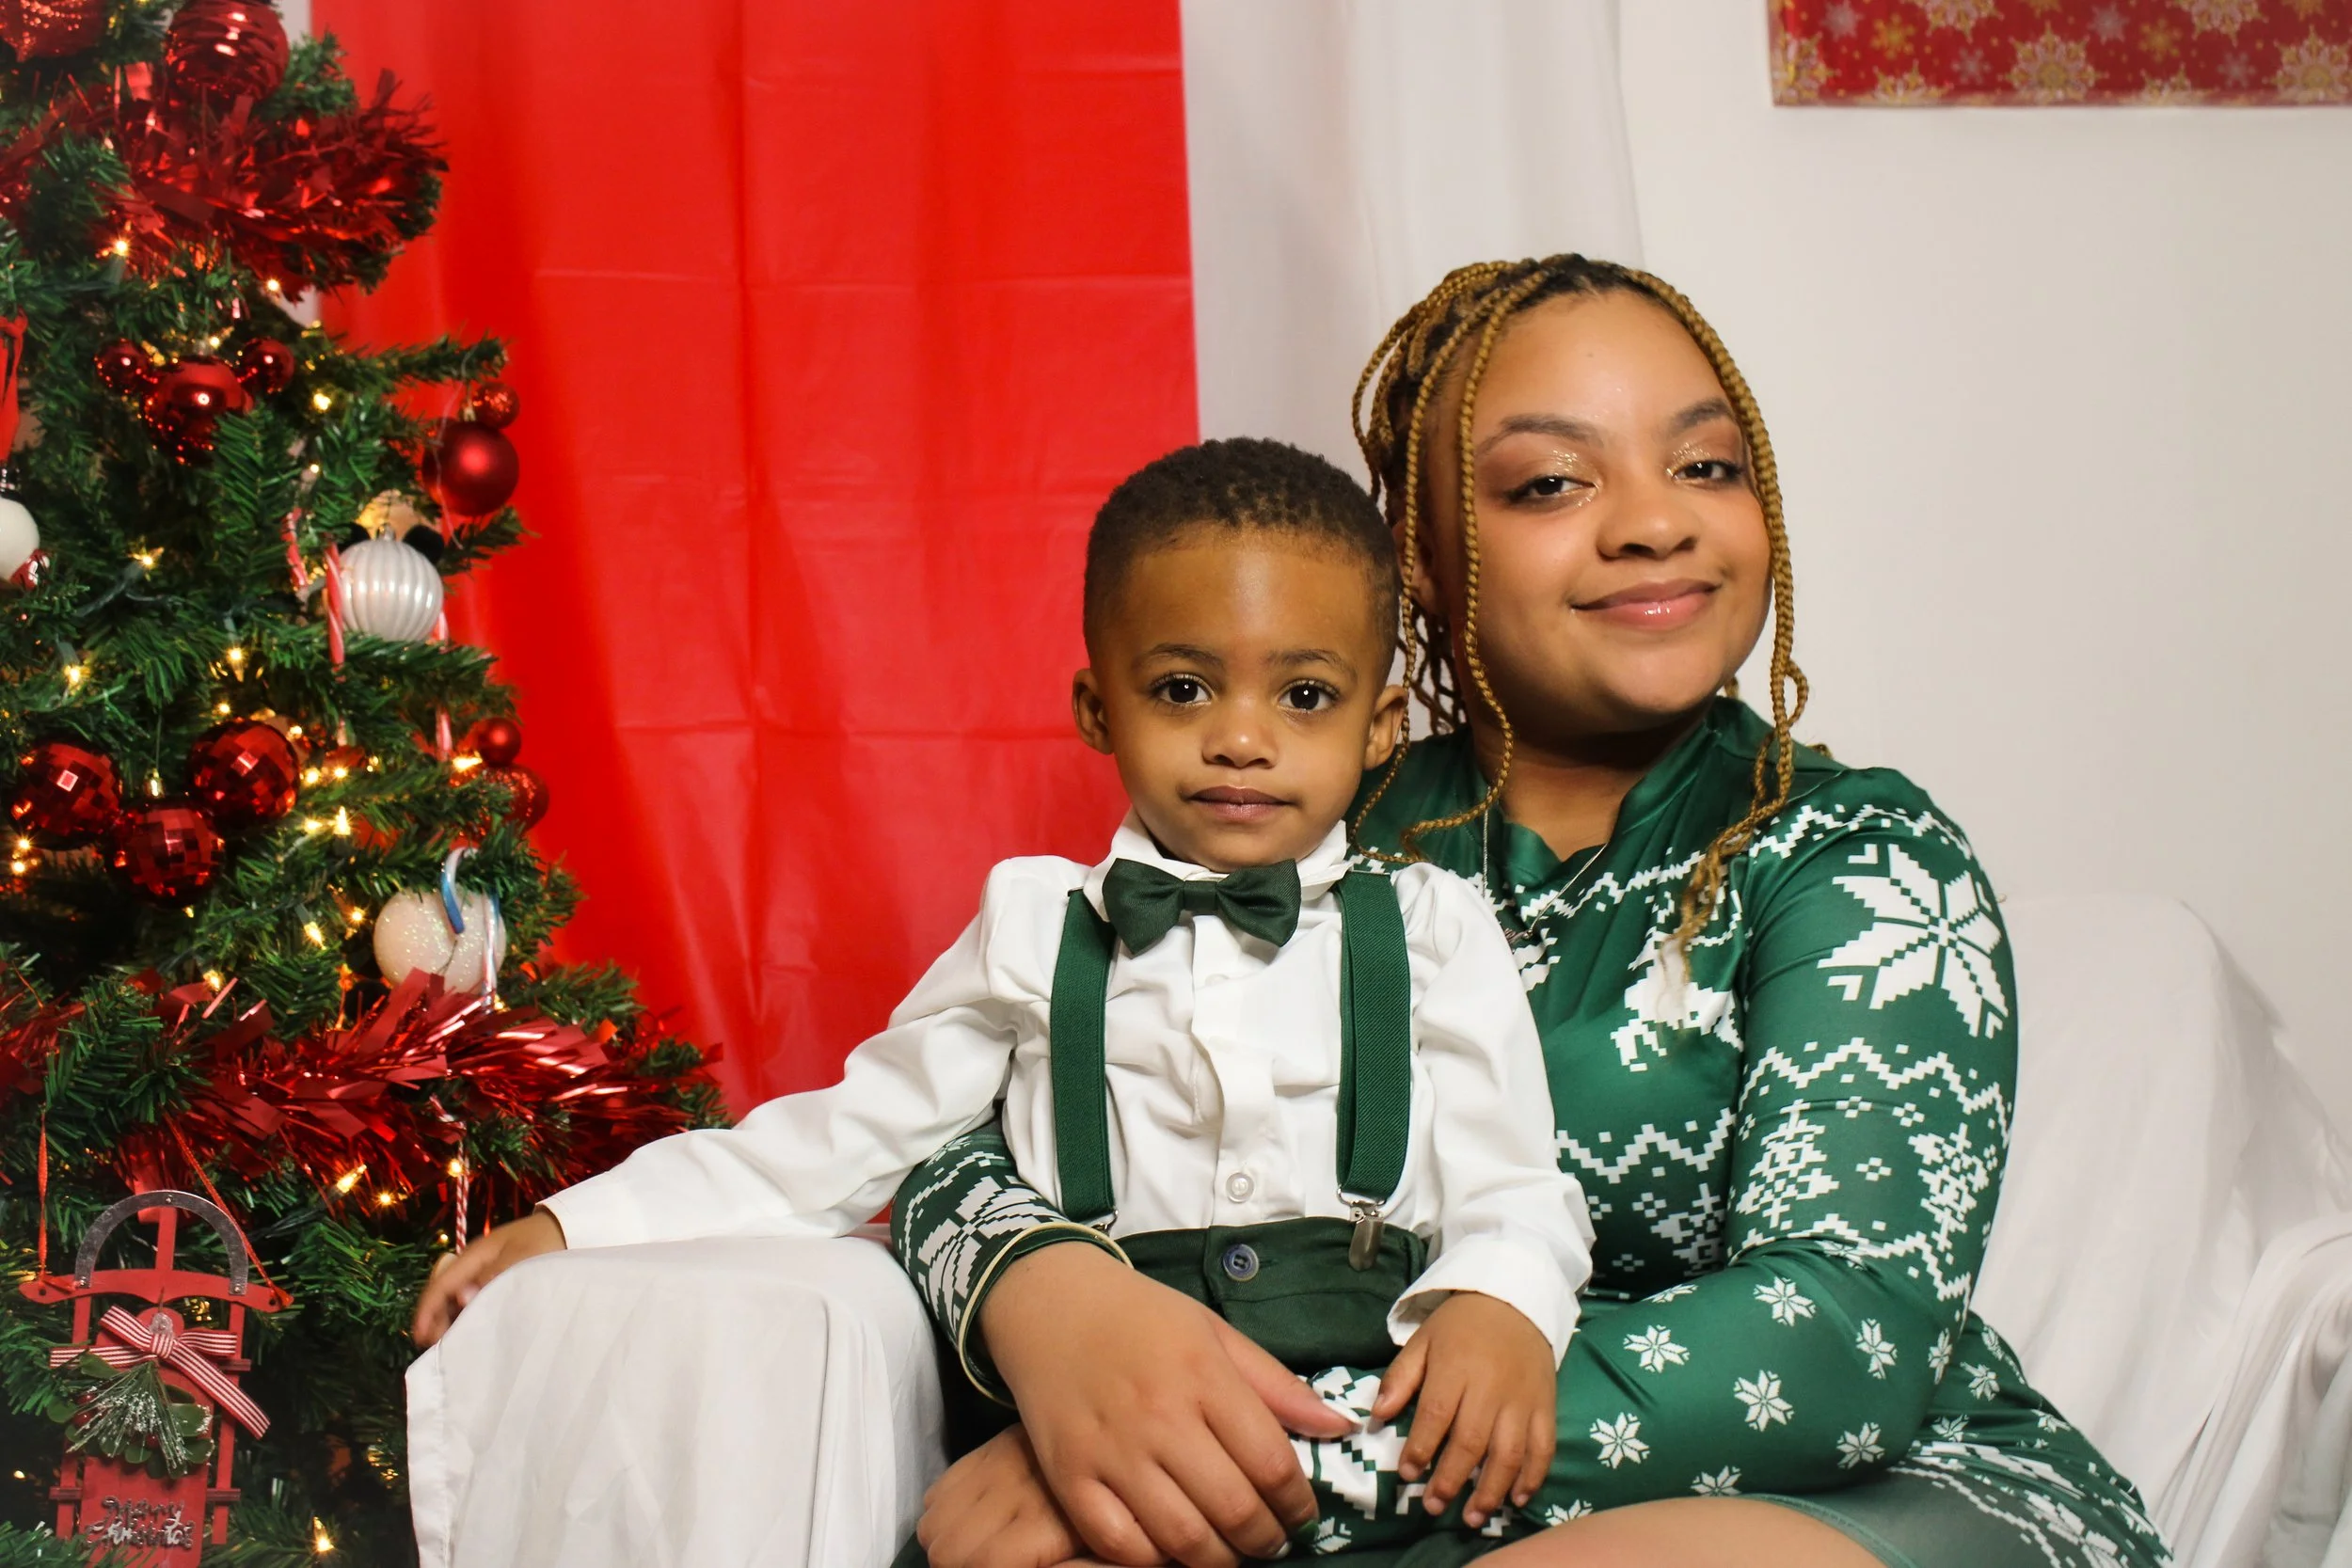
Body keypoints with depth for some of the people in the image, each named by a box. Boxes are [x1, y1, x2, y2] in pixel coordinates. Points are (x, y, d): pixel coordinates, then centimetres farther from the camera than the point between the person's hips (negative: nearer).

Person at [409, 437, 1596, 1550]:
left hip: (1376, 1408, 1)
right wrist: (573, 1227, 10)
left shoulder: (1432, 930, 11)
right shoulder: (1036, 932, 13)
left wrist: (1500, 1304, -17)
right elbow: (844, 1139, 15)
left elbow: (1511, 1187, 7)